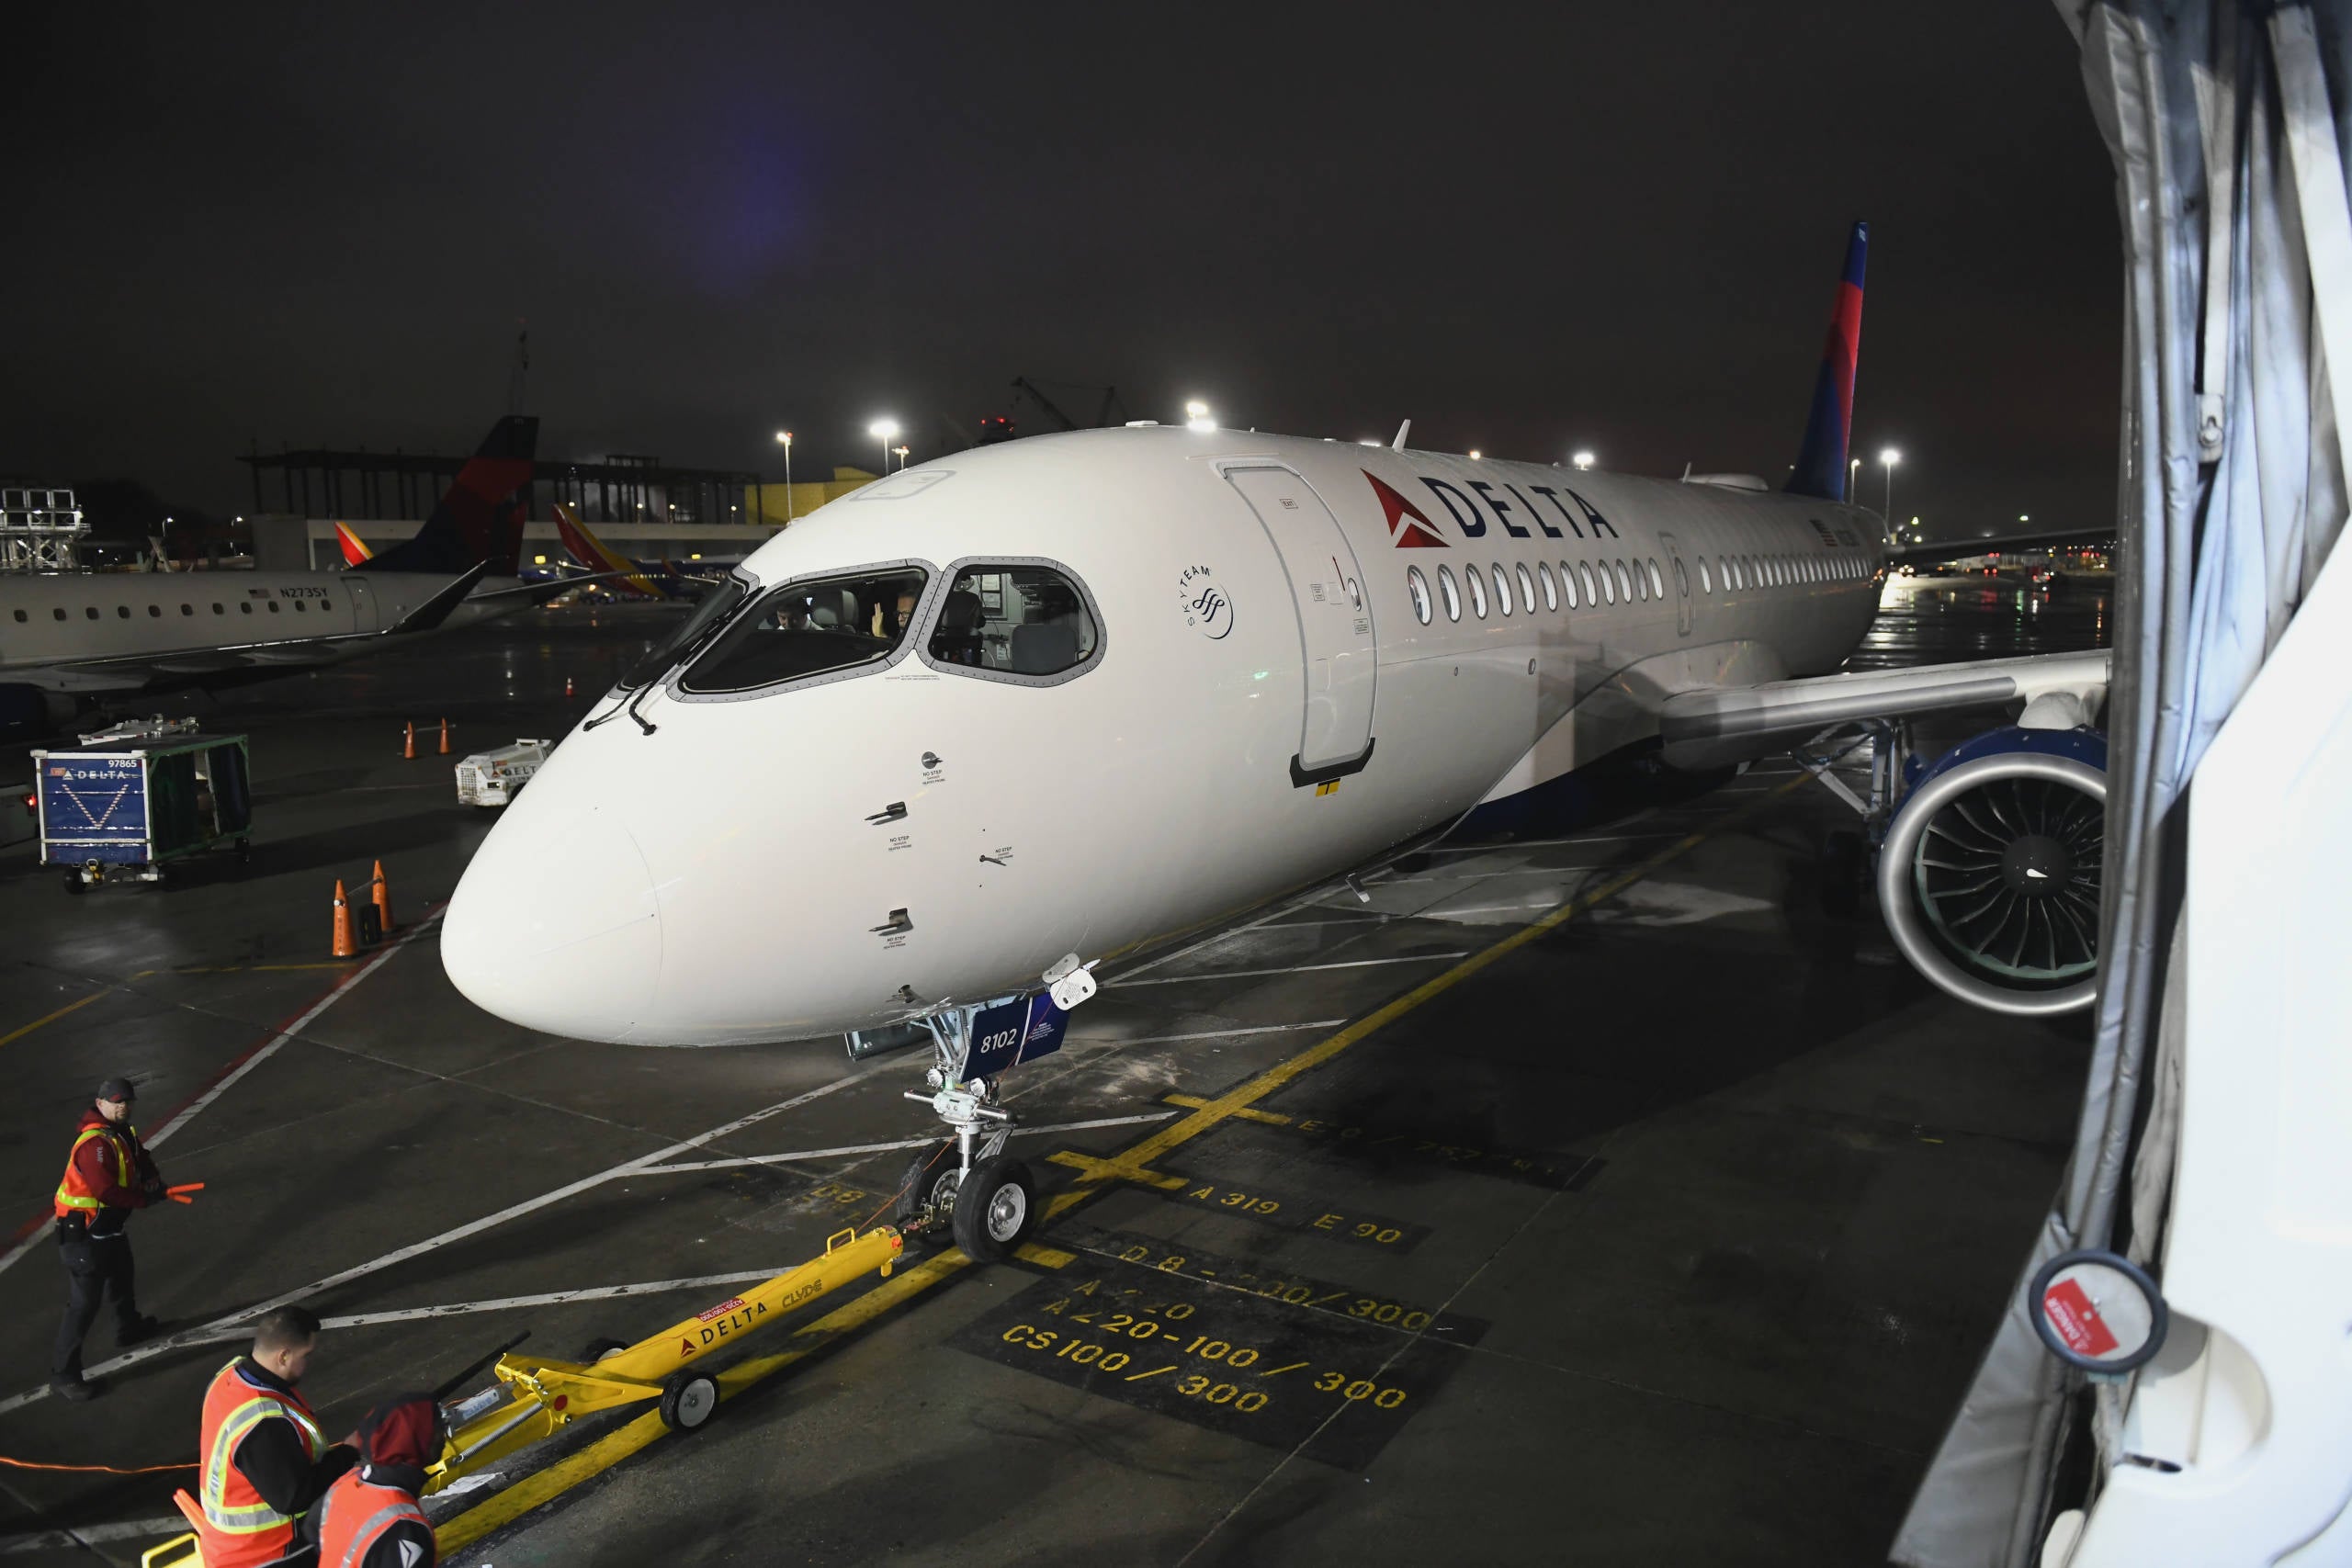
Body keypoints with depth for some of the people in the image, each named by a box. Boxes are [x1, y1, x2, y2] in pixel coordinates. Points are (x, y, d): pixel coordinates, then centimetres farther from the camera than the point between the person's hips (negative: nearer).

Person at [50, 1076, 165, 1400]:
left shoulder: (124, 1131, 3)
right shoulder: (95, 1143, -27)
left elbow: (140, 1158, 14)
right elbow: (106, 1190, -33)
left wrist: (151, 1178, -8)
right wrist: (145, 1198, -21)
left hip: (111, 1227, 10)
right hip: (84, 1234, -10)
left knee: (122, 1281, 31)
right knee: (84, 1303, -6)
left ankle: (130, 1328, 55)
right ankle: (62, 1375, 3)